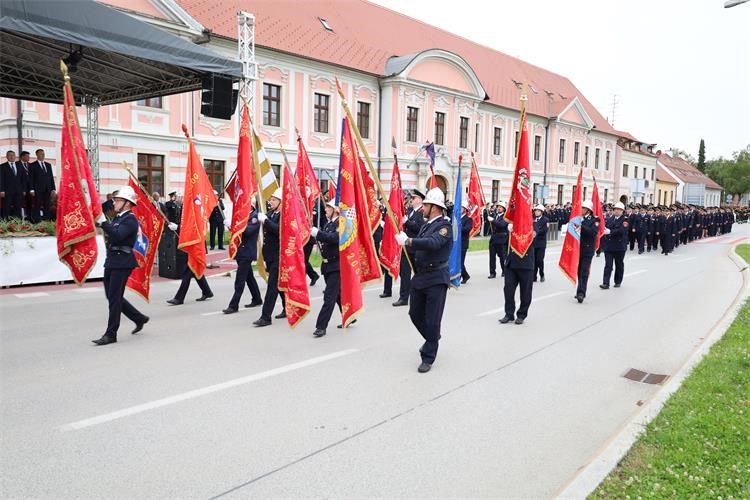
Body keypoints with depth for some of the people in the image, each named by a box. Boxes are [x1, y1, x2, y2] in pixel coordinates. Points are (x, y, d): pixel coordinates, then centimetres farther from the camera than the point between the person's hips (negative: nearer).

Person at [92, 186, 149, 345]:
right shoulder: (117, 218, 17)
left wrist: (102, 221, -25)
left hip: (122, 263, -9)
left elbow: (117, 236, -26)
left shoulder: (131, 220, -11)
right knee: (112, 296, 13)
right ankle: (139, 318, 26)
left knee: (114, 298, -5)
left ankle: (111, 334, 3)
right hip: (111, 261, 9)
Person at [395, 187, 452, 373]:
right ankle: (431, 338, 42)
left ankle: (428, 357, 12)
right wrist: (406, 241, -1)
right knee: (415, 314, 16)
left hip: (436, 279, -8)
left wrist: (407, 241, -33)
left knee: (432, 320, -1)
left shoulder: (444, 226, -14)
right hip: (419, 276, 8)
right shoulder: (426, 224, 12)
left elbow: (433, 243, -33)